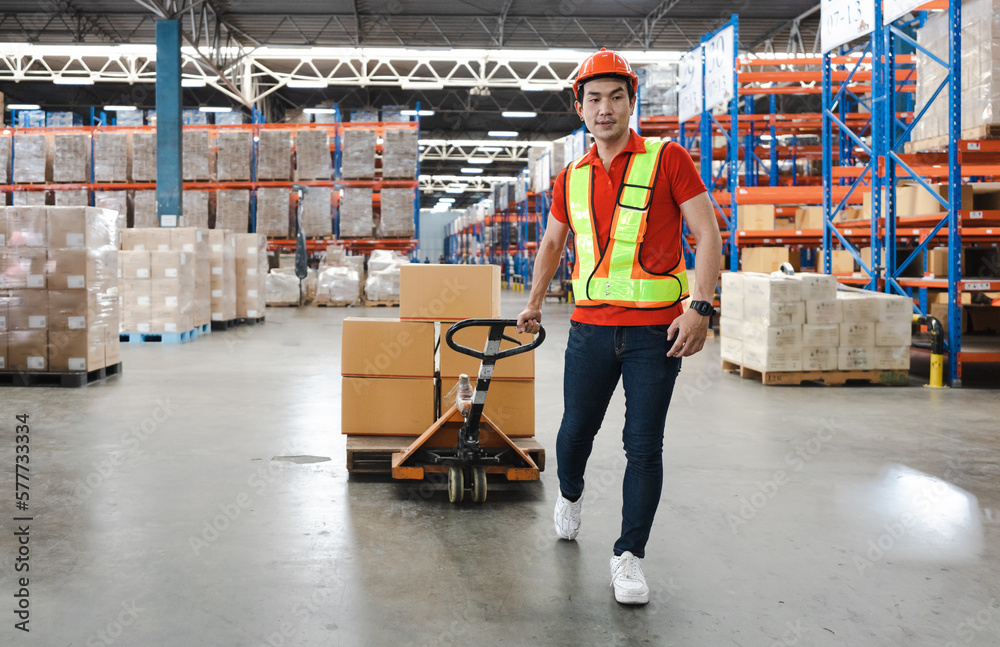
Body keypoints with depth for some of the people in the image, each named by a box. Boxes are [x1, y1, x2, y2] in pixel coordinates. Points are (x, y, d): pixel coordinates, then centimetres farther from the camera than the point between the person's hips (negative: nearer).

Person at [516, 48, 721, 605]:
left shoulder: (668, 160, -3)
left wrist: (700, 308, -17)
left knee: (644, 446, 0)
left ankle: (629, 557, 12)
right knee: (576, 430, 13)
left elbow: (709, 235, -7)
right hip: (591, 326, 4)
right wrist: (535, 303, 26)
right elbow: (553, 243, 25)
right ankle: (570, 495, 45)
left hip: (657, 330, -3)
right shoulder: (571, 179, 9)